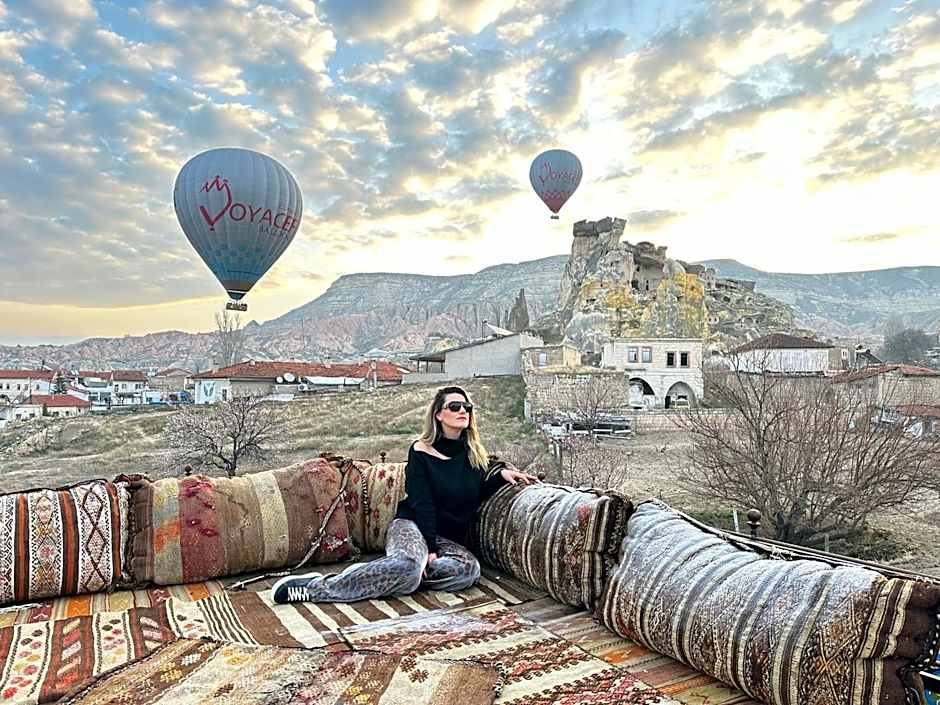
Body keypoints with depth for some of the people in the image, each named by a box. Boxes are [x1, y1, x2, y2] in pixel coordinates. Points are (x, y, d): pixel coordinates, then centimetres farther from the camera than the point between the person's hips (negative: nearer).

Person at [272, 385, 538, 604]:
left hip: (450, 539, 5)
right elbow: (421, 503, -9)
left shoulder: (474, 454, 9)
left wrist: (501, 475, -2)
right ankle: (319, 587, -28)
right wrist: (431, 547, -17)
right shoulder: (421, 451, -5)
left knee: (470, 569, -31)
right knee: (409, 563, -40)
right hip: (412, 526, -5)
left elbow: (476, 496, 13)